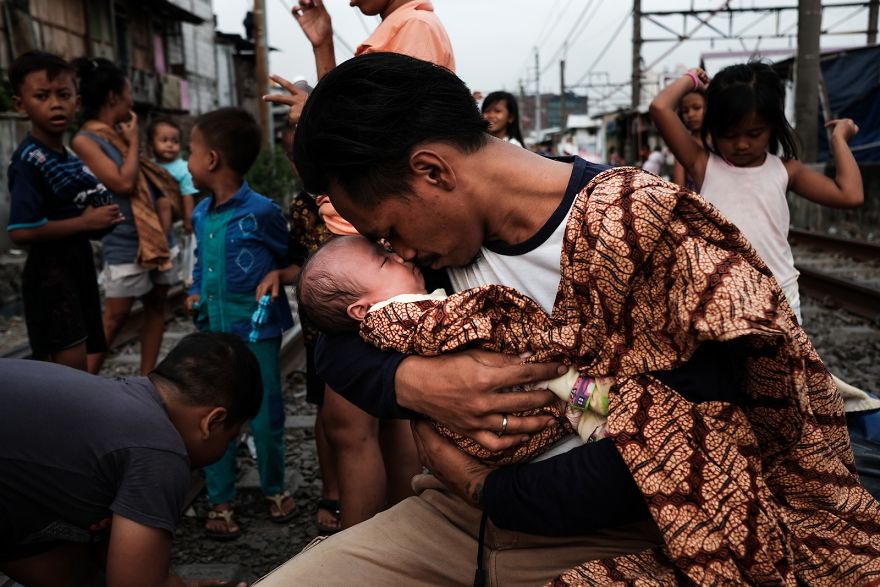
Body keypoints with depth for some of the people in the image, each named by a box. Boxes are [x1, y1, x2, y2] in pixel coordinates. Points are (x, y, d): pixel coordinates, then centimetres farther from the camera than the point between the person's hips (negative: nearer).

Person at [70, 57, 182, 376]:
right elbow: (123, 183, -19)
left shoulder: (121, 133, 11)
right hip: (124, 243, -7)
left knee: (156, 306, 10)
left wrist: (164, 220, 3)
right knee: (115, 316, -2)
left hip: (155, 236, 7)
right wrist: (134, 142, -8)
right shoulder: (85, 140, -11)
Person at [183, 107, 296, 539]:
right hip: (212, 333, 6)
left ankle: (275, 489, 30)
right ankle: (220, 501, 24)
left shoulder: (261, 212, -14)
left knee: (264, 419, 7)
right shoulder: (200, 215, 6)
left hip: (256, 333, -6)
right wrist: (196, 293, 8)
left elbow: (288, 258, -1)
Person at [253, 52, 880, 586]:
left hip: (606, 534, -5)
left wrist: (482, 486, -12)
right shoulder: (438, 227, 1)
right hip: (459, 512, 6)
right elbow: (339, 346, 7)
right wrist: (411, 382, -16)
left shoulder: (644, 230, -18)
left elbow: (674, 451, -21)